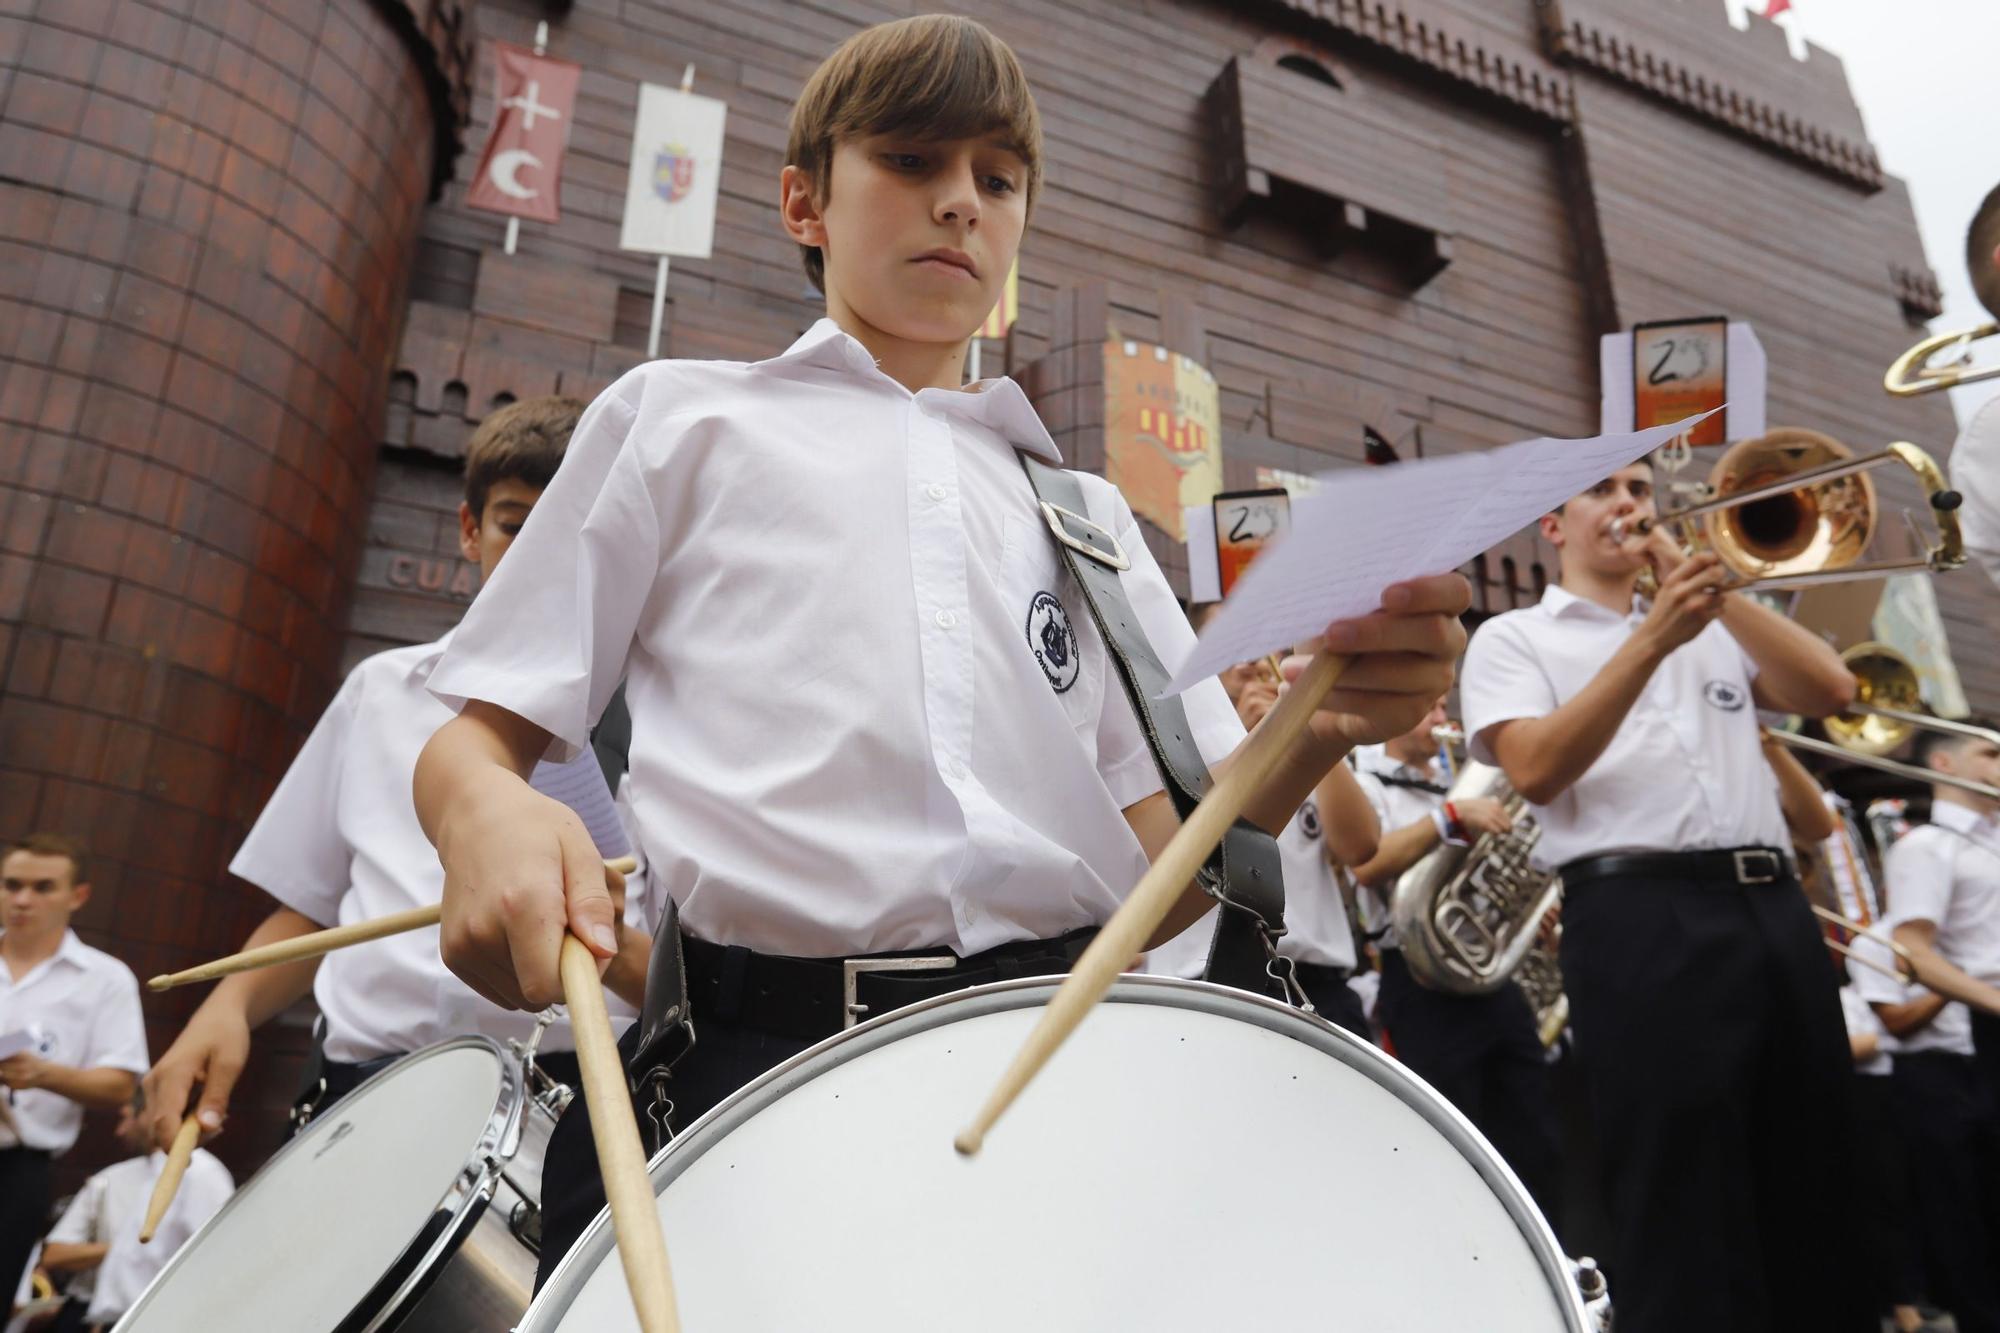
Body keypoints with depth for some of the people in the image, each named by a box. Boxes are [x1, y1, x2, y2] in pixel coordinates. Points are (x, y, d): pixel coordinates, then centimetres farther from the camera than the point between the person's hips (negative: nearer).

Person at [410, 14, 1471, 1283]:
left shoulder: (1086, 510, 20)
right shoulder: (682, 418, 14)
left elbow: (1158, 879, 12)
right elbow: (479, 735, 8)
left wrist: (1311, 735, -8)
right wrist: (488, 814, -15)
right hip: (744, 1049, -2)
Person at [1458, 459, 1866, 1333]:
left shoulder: (1712, 629, 24)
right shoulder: (1513, 638, 8)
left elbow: (1831, 692, 8)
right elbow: (1536, 770, -9)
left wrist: (1714, 587, 2)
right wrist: (1651, 640, -14)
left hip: (1774, 908, 6)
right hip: (1641, 917, -5)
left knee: (1817, 1186, 11)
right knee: (1683, 1205, -4)